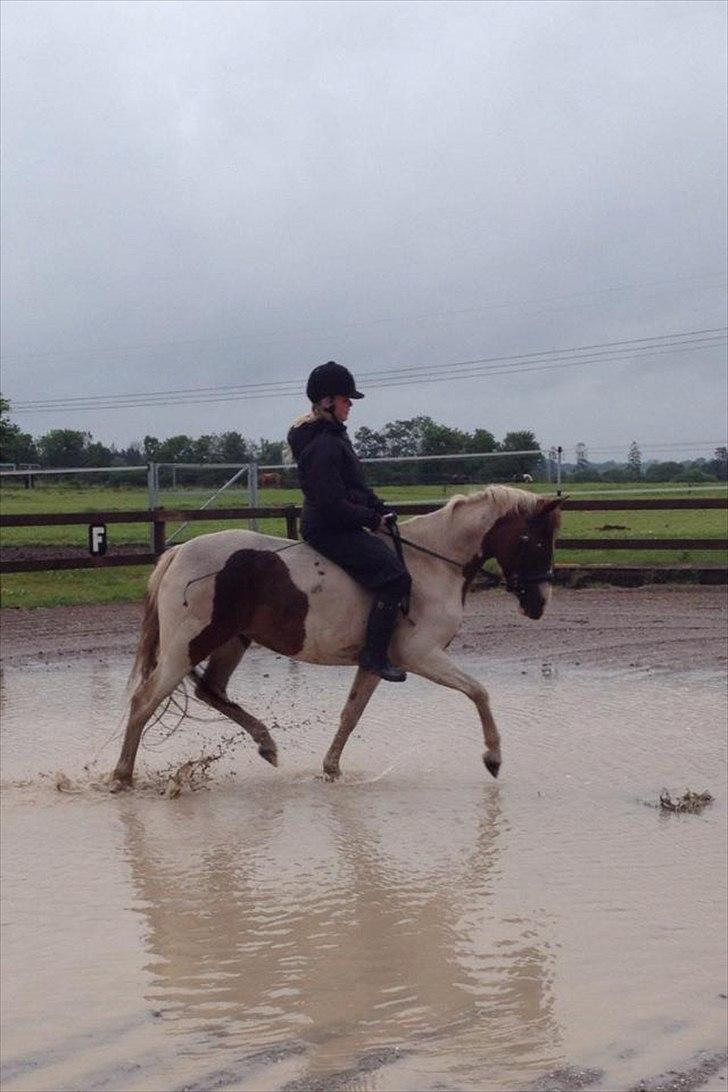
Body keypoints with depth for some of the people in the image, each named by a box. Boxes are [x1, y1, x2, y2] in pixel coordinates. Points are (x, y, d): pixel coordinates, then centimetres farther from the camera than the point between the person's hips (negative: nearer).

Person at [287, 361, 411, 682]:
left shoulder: (334, 436, 15)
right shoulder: (321, 446, -20)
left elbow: (356, 488, 21)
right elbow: (333, 504, -24)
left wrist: (380, 508, 8)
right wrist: (373, 519, -14)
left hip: (338, 526, 11)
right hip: (329, 531, -11)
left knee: (397, 555, 19)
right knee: (395, 575, -22)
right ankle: (375, 653, -20)